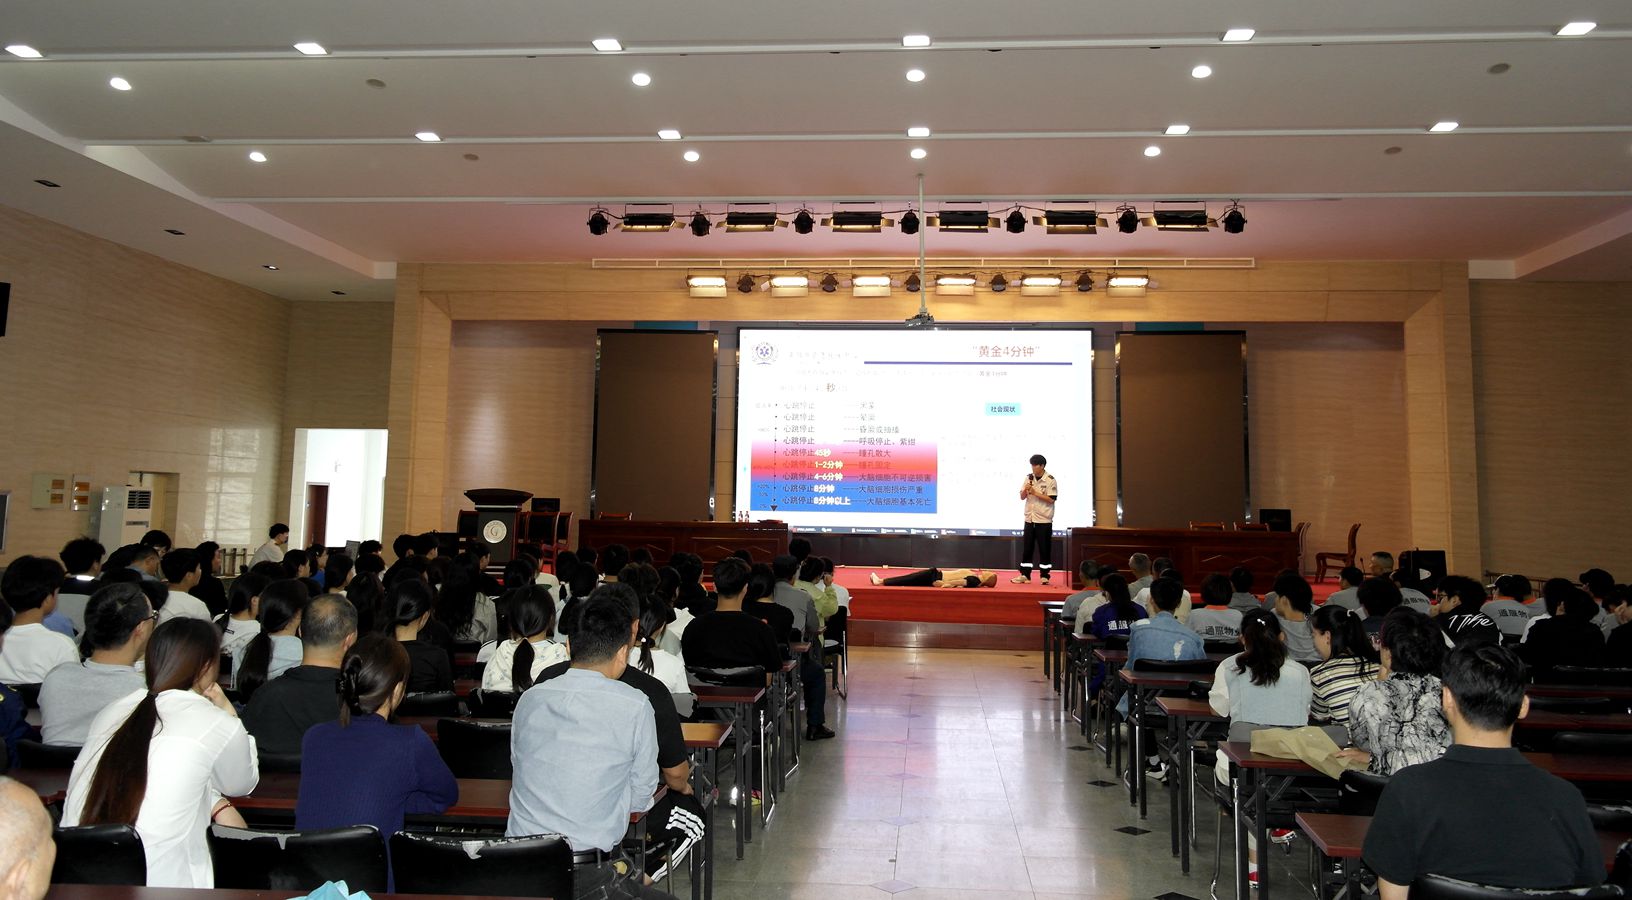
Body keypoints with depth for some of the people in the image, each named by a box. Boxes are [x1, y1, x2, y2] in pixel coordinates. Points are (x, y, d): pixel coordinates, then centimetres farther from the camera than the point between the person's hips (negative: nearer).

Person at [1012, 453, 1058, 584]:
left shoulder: (1050, 480, -7)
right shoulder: (1029, 478, 7)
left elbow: (1051, 499, -13)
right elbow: (1022, 497, 9)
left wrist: (1035, 493, -16)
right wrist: (1025, 490, -12)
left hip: (1044, 520, -5)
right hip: (1029, 519, 5)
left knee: (1044, 549, 2)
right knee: (1026, 548, 6)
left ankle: (1045, 576, 9)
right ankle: (1024, 575, 11)